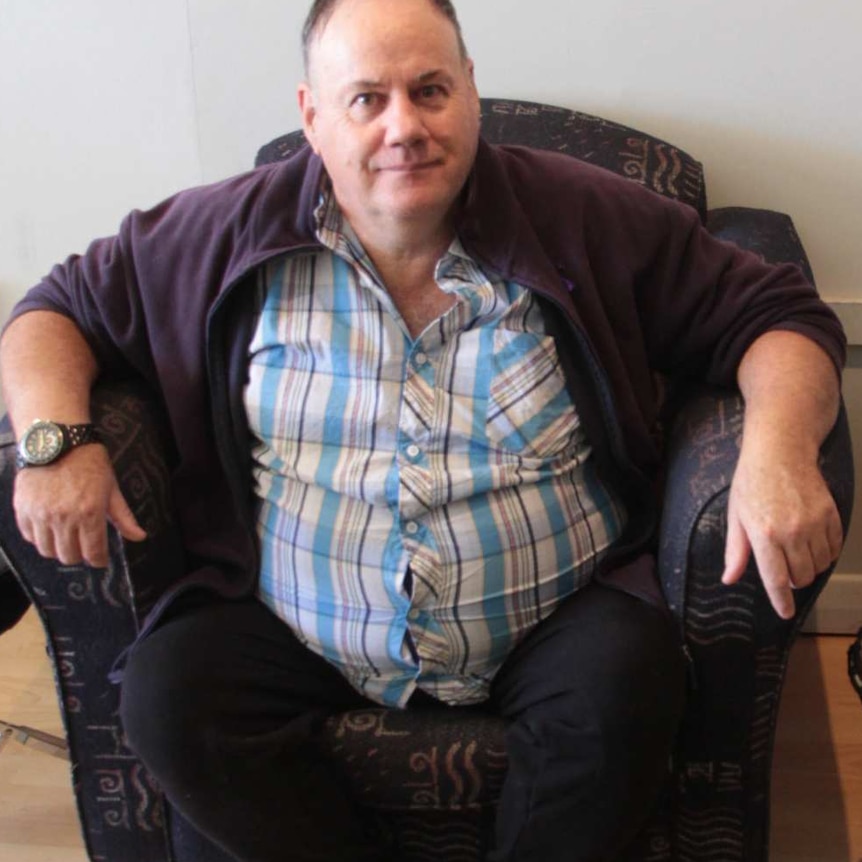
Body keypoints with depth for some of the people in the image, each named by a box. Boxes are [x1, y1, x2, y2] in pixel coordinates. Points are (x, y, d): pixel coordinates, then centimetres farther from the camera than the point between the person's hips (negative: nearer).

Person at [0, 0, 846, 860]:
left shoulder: (591, 223, -3)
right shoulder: (226, 235, 0)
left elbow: (778, 313, 0)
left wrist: (777, 450, -22)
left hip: (549, 624, -1)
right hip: (297, 632, 2)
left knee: (627, 685, -29)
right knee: (165, 696, -22)